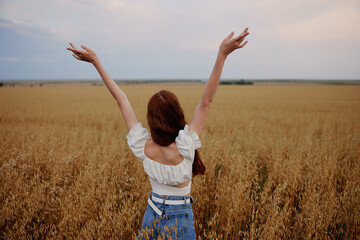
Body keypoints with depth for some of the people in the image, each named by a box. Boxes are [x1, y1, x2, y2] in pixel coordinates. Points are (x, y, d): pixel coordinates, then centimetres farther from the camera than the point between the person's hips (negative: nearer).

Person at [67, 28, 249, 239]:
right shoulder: (184, 147, -24)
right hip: (180, 219, -3)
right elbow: (206, 100, -30)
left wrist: (96, 61, -5)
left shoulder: (142, 146, -15)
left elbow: (121, 99, -12)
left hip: (152, 215, 4)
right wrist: (222, 55, -33)